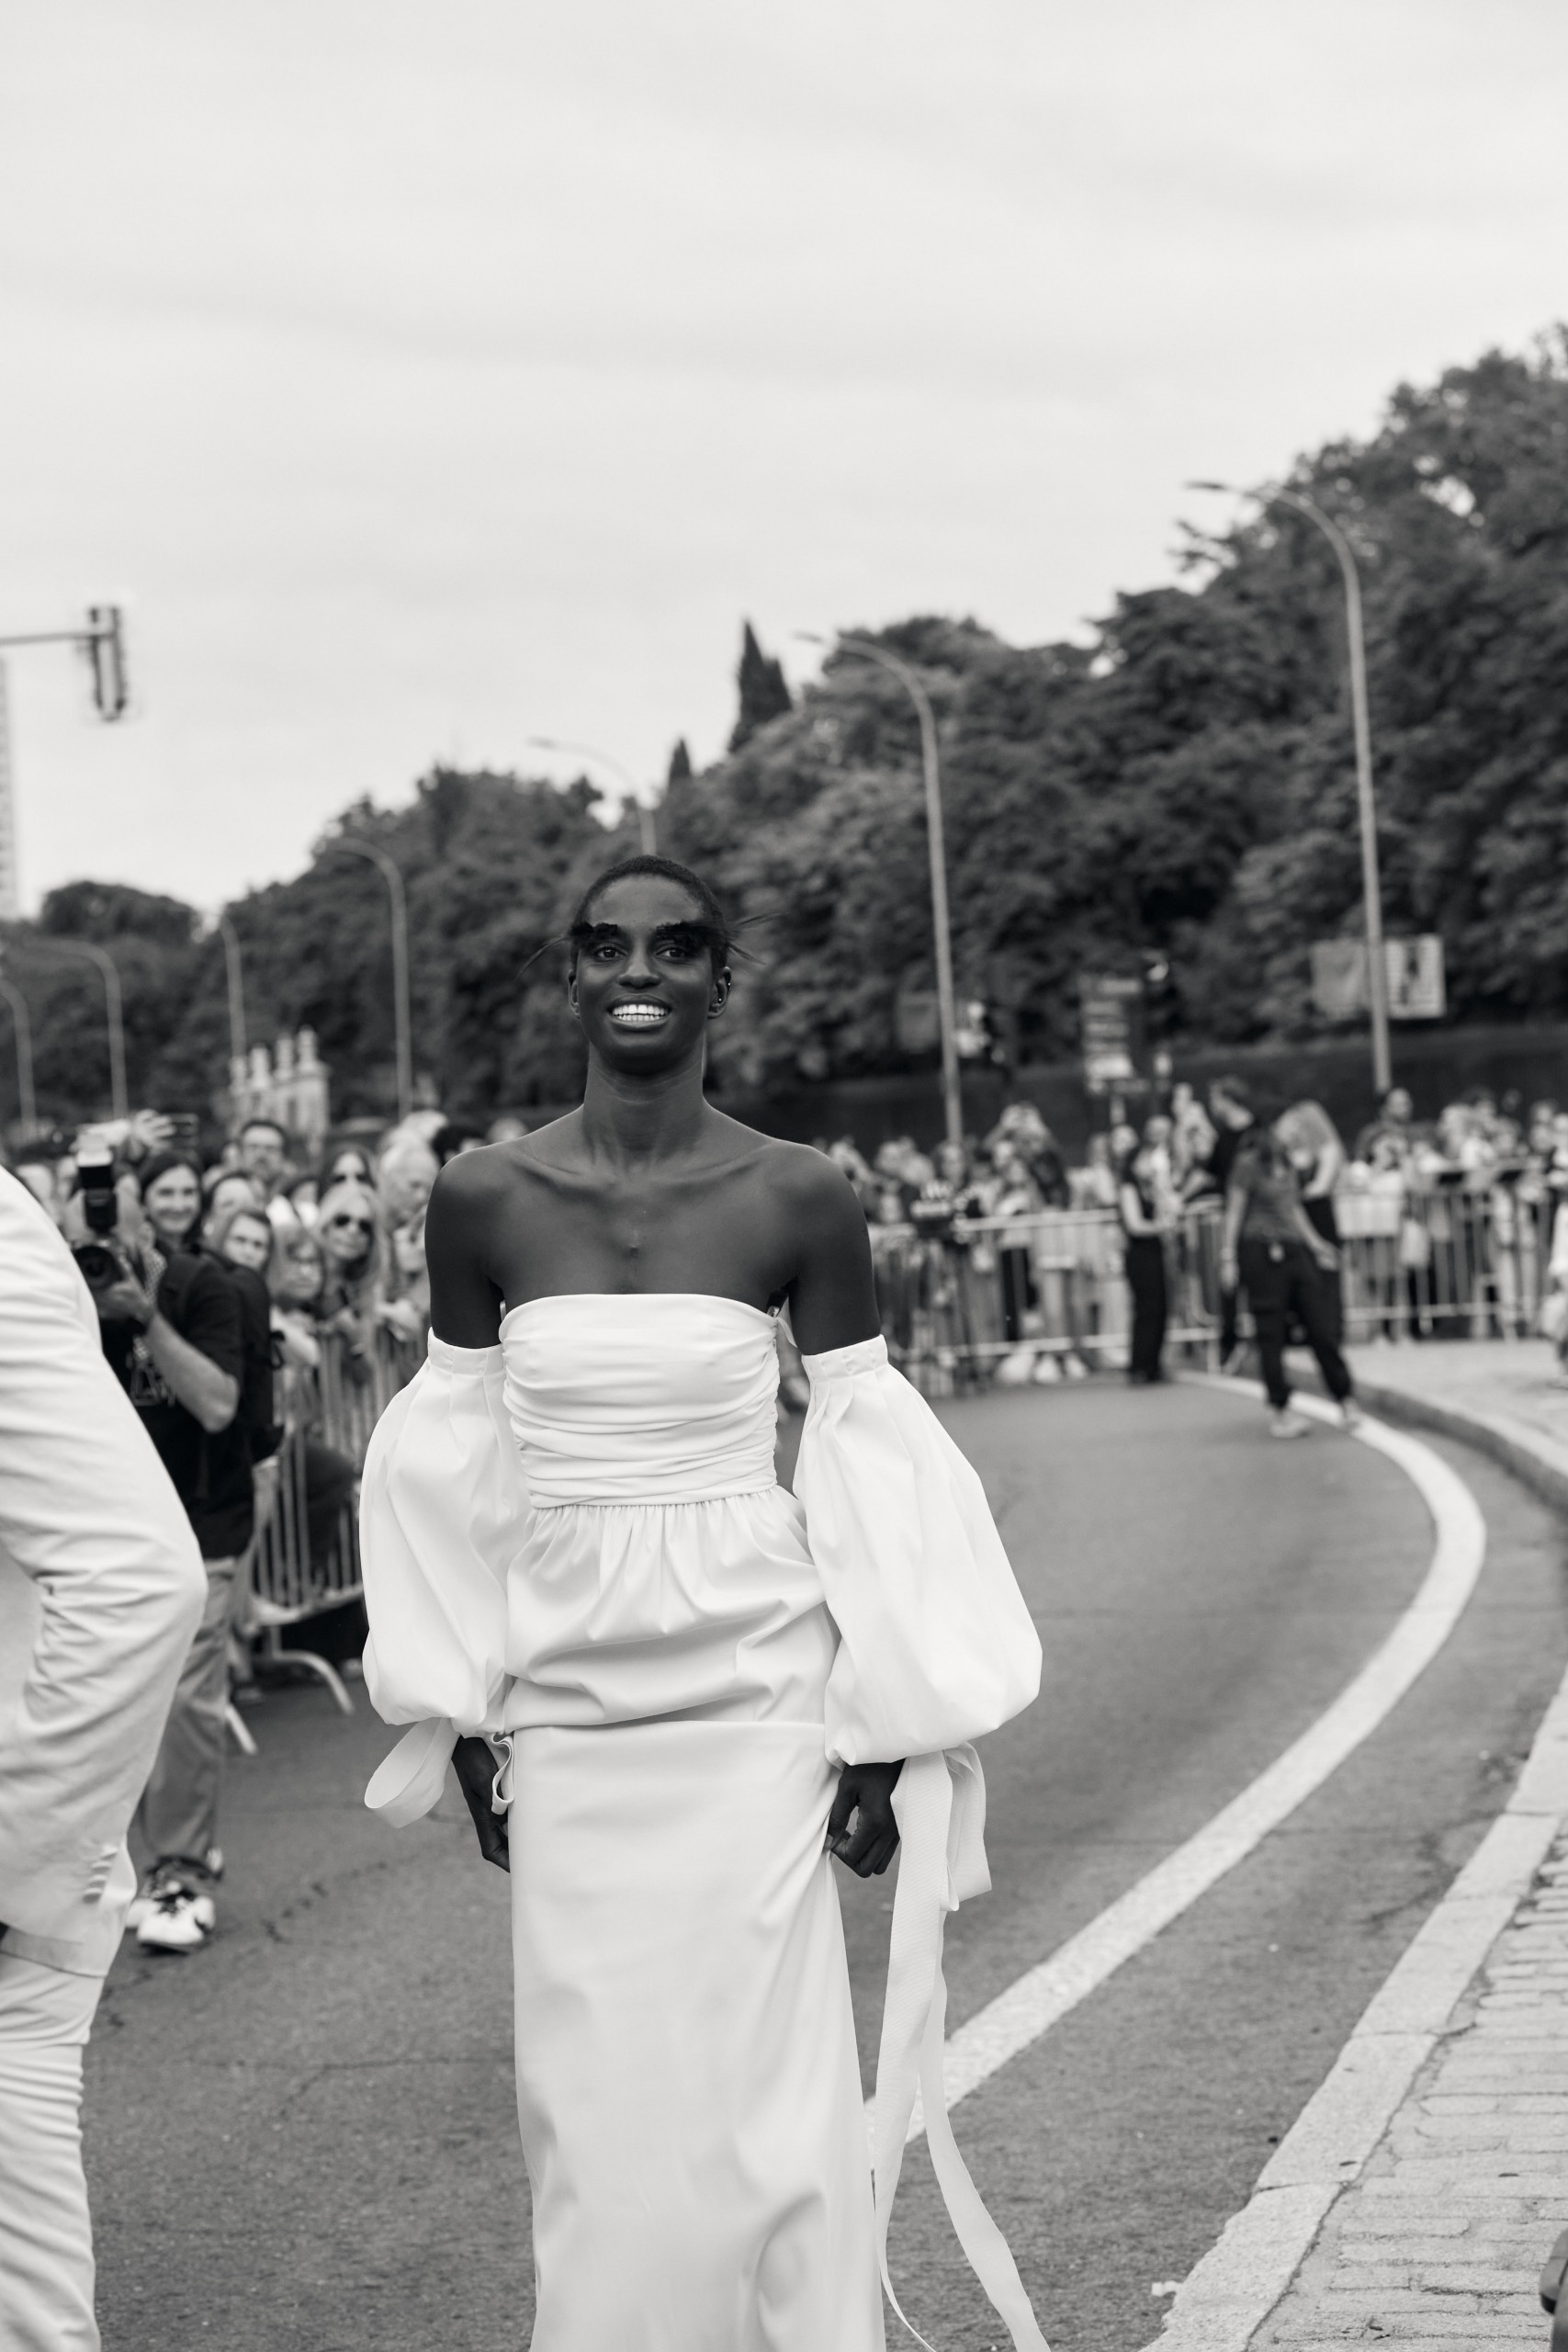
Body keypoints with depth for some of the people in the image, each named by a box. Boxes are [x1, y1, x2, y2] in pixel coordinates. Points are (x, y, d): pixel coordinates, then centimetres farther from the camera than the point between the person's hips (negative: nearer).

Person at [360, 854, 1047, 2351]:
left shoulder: (799, 1199, -6)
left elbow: (869, 1462, -1)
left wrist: (886, 1729, -1)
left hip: (754, 1692, -2)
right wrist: (465, 1715, 7)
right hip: (564, 1705, 2)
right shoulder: (483, 1199, -2)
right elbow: (453, 1465, 6)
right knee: (592, 2112, 7)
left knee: (765, 2093, 1)